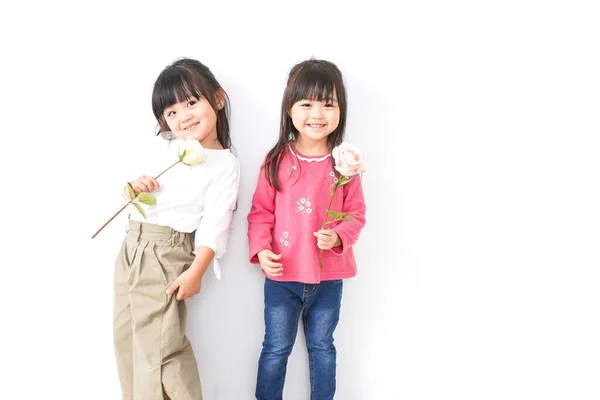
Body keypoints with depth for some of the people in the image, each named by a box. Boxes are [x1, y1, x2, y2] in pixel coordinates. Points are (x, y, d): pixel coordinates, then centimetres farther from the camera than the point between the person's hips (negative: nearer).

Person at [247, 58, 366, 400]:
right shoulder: (277, 161, -6)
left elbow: (357, 213, -3)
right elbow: (261, 211, -2)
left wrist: (338, 237, -21)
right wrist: (261, 249, -15)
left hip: (329, 276, 1)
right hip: (282, 275, 0)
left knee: (322, 347, 20)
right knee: (276, 349, 14)